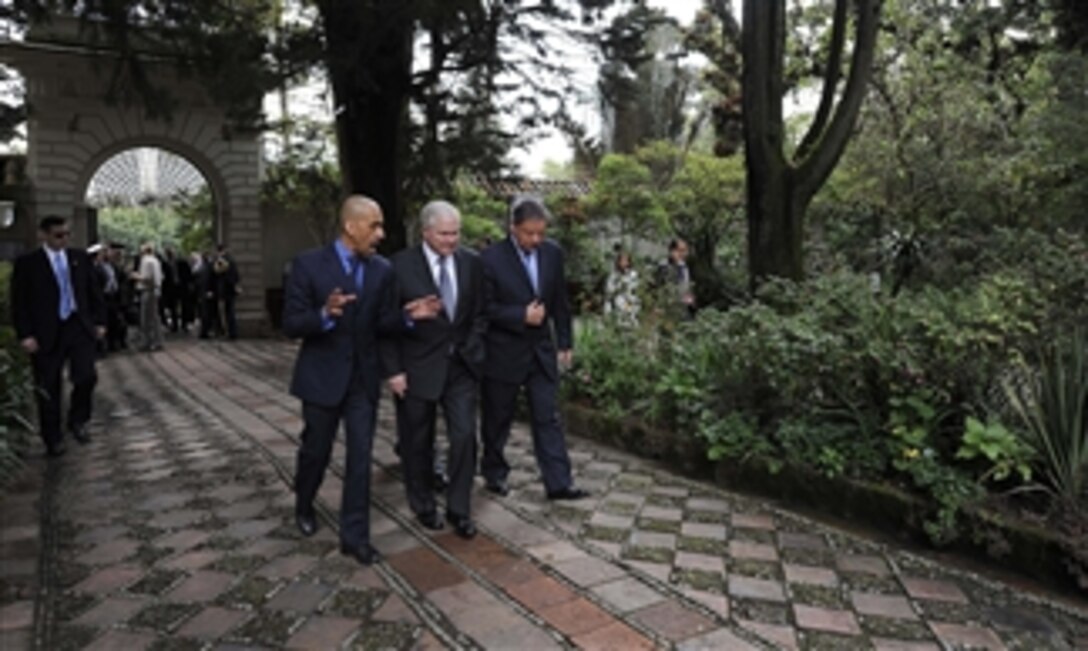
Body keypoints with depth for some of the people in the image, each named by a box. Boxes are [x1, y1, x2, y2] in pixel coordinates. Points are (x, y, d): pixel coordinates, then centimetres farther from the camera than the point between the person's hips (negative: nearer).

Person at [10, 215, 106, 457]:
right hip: (46, 333, -2)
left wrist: (99, 322, 7)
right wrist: (25, 335, -10)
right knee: (48, 389, 7)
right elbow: (19, 303, -4)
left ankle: (77, 420, 17)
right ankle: (53, 439, 23)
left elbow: (94, 292, 11)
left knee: (86, 376, -10)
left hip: (79, 327, 2)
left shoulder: (80, 257, 5)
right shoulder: (27, 263, -3)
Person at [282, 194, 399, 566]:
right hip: (322, 376, -2)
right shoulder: (309, 264, -12)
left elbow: (384, 323, 3)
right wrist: (324, 314, -32)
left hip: (363, 378, 2)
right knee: (316, 451, 15)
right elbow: (291, 326, -13)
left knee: (360, 457, 3)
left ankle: (354, 535, 15)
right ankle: (304, 505, 45)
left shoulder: (382, 270, -2)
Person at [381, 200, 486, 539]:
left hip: (461, 365, 3)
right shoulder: (401, 265, -10)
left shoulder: (472, 263, 1)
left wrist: (473, 350, -2)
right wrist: (393, 369, -11)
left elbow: (479, 313, 9)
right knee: (418, 442, 11)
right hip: (418, 367, -2)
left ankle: (459, 509, 17)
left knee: (464, 436, 0)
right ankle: (423, 505, 32)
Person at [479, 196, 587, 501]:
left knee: (547, 418, 5)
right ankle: (494, 472, 32)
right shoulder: (491, 258, -14)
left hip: (541, 349, 4)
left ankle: (558, 483, 11)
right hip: (503, 352, -3)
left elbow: (560, 301, 8)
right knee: (498, 419, 12)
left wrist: (564, 343, 9)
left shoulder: (553, 252, 0)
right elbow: (485, 307, -12)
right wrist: (522, 316, -22)